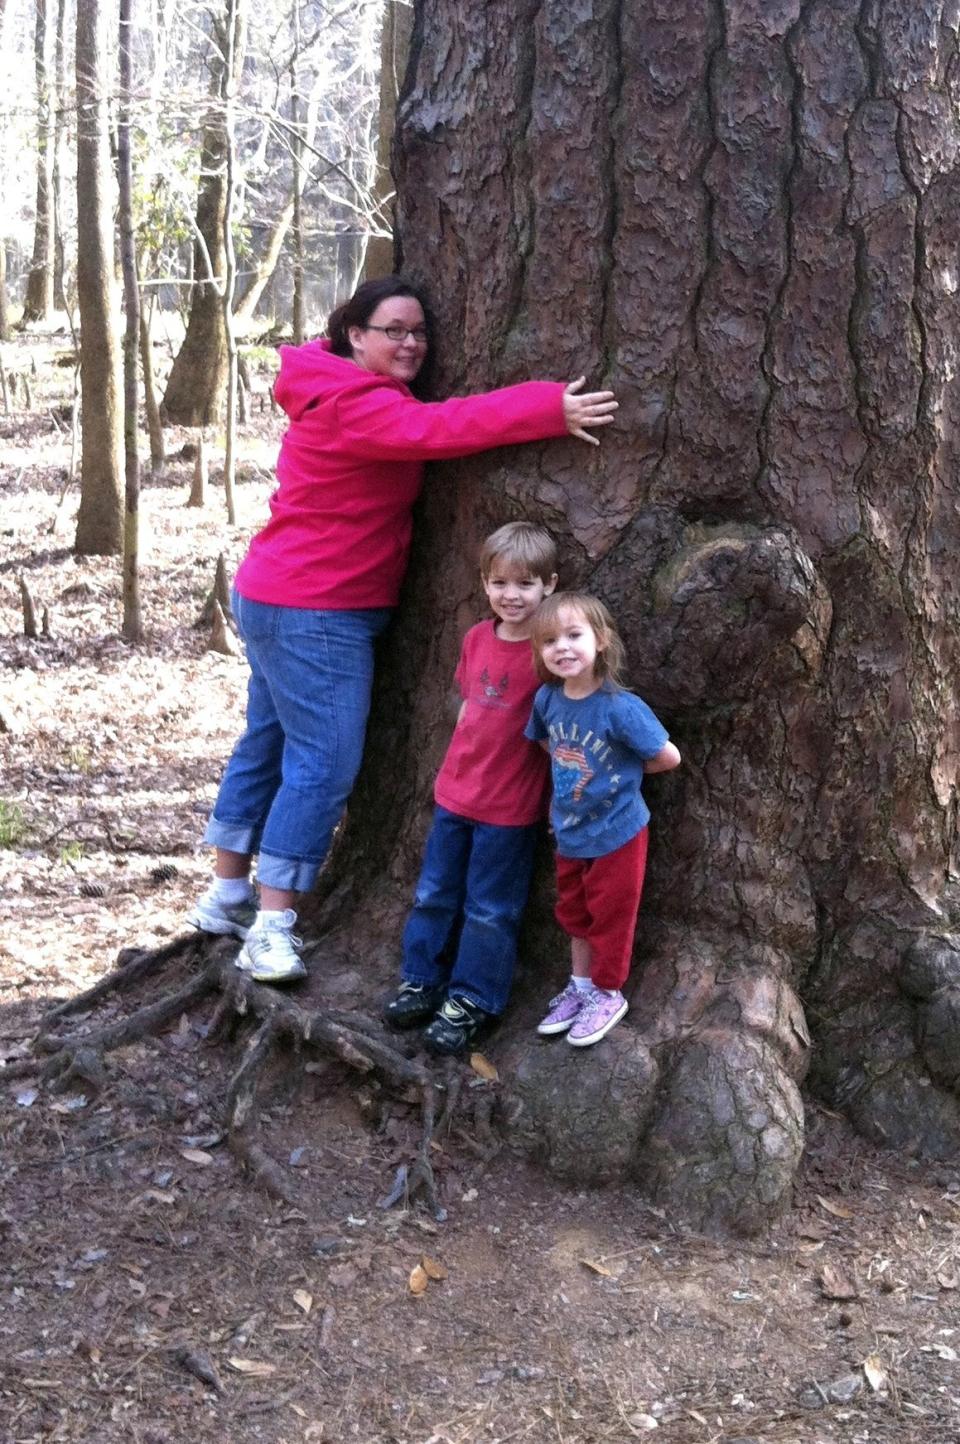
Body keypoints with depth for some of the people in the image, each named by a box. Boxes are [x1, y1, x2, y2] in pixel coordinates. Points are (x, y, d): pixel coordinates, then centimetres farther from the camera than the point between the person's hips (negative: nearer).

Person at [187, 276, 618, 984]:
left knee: (267, 742, 16)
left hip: (281, 602, 11)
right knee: (324, 762, -9)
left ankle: (227, 895, 27)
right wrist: (551, 409, -35)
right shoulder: (351, 404, -20)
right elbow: (438, 428, -32)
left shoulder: (371, 398, 14)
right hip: (314, 614, -11)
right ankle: (272, 925, -5)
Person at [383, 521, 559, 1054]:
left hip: (509, 808, -6)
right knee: (434, 894, 16)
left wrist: (557, 802, -13)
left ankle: (470, 1000, 20)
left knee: (489, 909, 6)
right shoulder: (477, 638, 2)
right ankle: (422, 980, 32)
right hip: (454, 792, 6)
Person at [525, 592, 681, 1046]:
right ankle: (580, 986, 40)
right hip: (569, 833, 5)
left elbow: (669, 758, -17)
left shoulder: (620, 707, -26)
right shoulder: (547, 699, -10)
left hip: (616, 834, -5)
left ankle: (608, 994, 31)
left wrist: (622, 772, -4)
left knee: (609, 918, 12)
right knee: (574, 914, 21)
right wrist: (573, 773, 1)